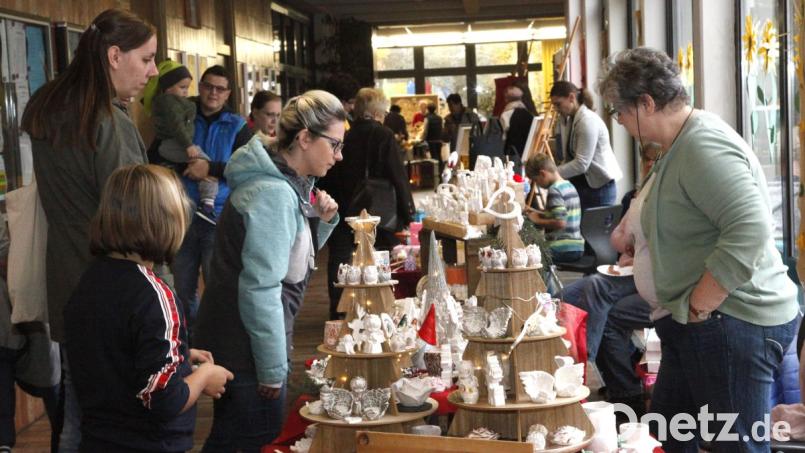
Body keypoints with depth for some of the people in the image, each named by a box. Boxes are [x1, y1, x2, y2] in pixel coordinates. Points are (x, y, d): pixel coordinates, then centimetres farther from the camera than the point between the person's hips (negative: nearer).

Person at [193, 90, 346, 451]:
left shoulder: (287, 184, 8)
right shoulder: (274, 193, -22)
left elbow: (294, 256, 20)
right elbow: (260, 288, -25)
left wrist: (321, 220, 2)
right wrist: (273, 369, -20)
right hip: (247, 352, -9)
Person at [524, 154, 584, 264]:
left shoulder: (554, 190, -12)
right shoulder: (569, 186, 16)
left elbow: (560, 222, -21)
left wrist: (538, 221, -7)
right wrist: (537, 213, 20)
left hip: (561, 250, -9)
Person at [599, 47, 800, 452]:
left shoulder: (704, 148, -19)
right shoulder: (679, 146, 15)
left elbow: (751, 229, -30)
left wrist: (698, 308, -23)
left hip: (735, 323, -11)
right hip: (702, 325, 11)